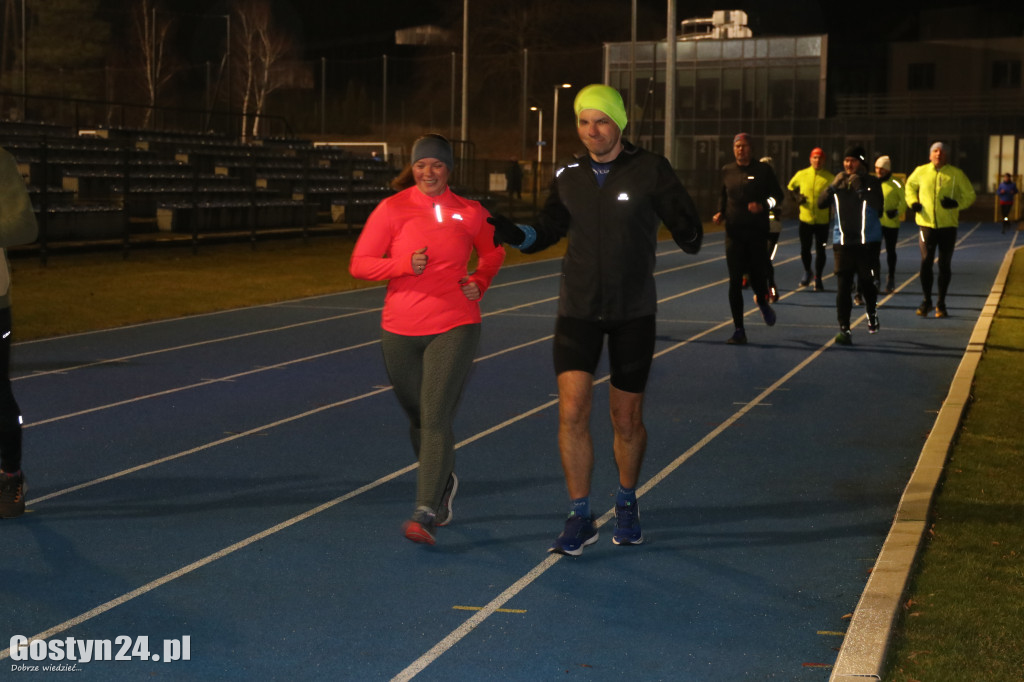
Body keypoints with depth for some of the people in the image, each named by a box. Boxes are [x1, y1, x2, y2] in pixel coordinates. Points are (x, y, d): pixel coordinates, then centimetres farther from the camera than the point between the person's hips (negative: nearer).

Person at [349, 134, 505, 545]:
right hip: (400, 330, 2)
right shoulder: (392, 209, -1)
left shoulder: (470, 213, 3)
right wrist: (405, 264, -18)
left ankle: (425, 514, -14)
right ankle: (444, 484, 41)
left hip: (453, 328, -2)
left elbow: (494, 251, 22)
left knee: (436, 418, -13)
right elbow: (359, 264, -4)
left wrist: (479, 283, 3)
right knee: (418, 419, 14)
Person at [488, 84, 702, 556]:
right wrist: (507, 231, -8)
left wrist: (689, 235, -32)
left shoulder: (650, 170, -7)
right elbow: (545, 232, 11)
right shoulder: (569, 176, 3)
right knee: (572, 411, -9)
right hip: (578, 309, 2)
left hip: (633, 313, -2)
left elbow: (686, 228, -8)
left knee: (627, 418, 7)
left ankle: (626, 502, 33)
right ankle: (580, 518, 3)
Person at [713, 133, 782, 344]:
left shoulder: (763, 170, 0)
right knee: (735, 281, -3)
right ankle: (738, 330, 3)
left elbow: (777, 196, 3)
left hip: (757, 232, -2)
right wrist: (720, 213, 3)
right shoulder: (727, 171, 8)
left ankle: (763, 303, 38)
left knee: (758, 275, 0)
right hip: (734, 232, 2)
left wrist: (763, 205, -16)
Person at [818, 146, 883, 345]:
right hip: (842, 242, 2)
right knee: (843, 287, -6)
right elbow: (821, 203, -1)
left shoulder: (872, 183, -1)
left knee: (867, 283, 8)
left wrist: (860, 188, -21)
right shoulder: (838, 182, 8)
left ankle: (872, 314, 38)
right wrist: (833, 186, -14)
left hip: (867, 242, -2)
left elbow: (877, 205, -16)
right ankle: (844, 329, -5)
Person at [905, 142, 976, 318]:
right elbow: (910, 185, 23)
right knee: (926, 262, -7)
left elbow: (970, 195, 6)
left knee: (945, 265, 5)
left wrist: (956, 203, -14)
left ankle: (941, 303, 16)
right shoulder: (920, 171, 3)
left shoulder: (956, 174, -1)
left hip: (948, 224, 0)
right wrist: (912, 202, 4)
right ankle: (927, 300, 7)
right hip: (926, 223, 0)